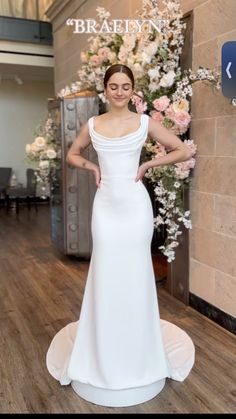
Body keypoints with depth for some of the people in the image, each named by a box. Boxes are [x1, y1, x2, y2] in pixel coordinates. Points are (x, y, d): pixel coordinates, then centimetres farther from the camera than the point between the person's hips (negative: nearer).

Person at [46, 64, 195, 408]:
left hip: (134, 203, -1)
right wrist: (93, 167, 3)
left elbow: (183, 151, 3)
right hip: (105, 204, 2)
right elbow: (72, 155, 20)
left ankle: (137, 353, 26)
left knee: (135, 272, 6)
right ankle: (104, 356, 25)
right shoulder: (92, 125, 6)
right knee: (105, 273, 6)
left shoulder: (145, 122, 1)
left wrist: (148, 165, -3)